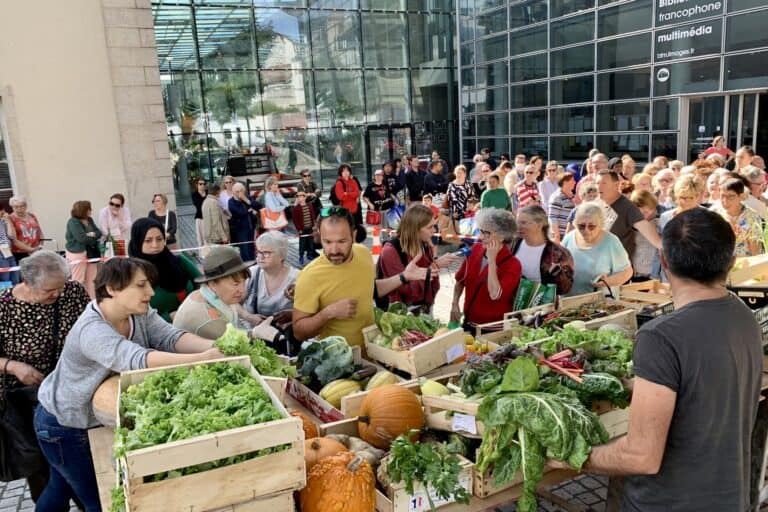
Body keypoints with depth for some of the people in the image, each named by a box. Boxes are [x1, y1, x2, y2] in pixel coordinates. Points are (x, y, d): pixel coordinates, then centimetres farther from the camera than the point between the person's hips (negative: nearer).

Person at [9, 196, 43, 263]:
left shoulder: (32, 216, 10)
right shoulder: (11, 219, -5)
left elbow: (39, 232, 18)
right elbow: (14, 240, -10)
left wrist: (40, 245, 2)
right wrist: (30, 249, -15)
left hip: (37, 252, 4)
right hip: (20, 254, -4)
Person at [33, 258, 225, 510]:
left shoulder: (140, 313, -10)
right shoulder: (92, 330, -34)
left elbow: (170, 337, -23)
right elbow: (136, 359, -48)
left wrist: (216, 348, -41)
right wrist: (202, 359, -56)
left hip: (99, 418, 7)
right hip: (64, 426, -7)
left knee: (60, 489, 26)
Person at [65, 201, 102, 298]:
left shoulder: (89, 220, 11)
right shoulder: (73, 222, -13)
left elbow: (99, 232, 7)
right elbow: (82, 238, -22)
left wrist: (93, 234, -15)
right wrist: (93, 238, -7)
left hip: (91, 253, 8)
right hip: (78, 254, -8)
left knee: (91, 279, 10)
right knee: (78, 281, -3)